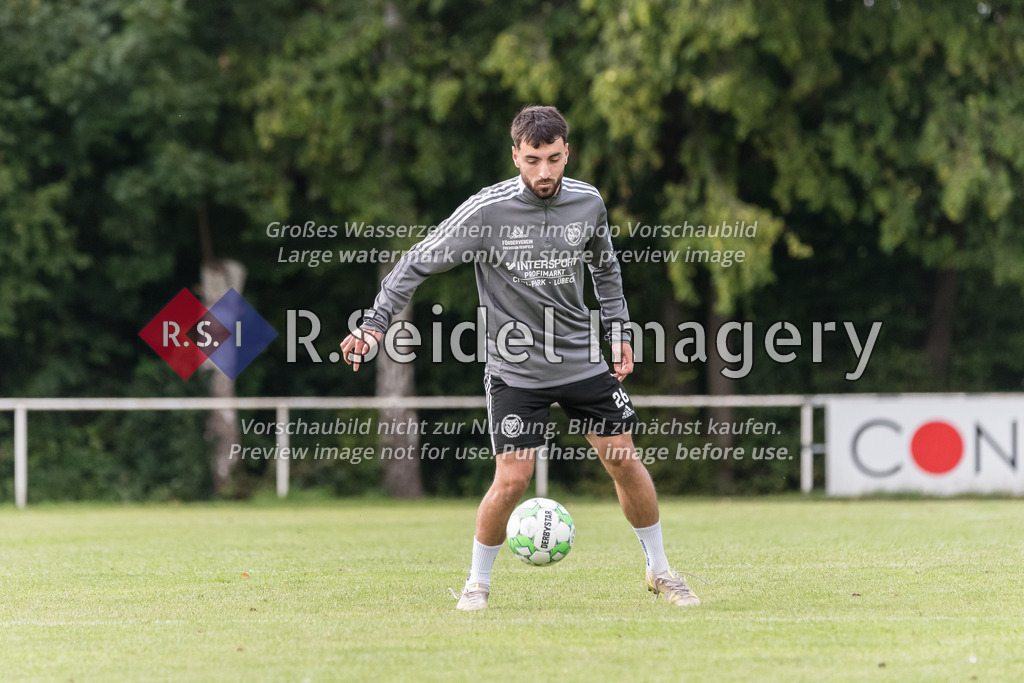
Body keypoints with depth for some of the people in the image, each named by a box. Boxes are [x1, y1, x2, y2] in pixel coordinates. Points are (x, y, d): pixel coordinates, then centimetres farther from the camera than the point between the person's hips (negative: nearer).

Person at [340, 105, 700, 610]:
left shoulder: (588, 203, -2)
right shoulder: (487, 210, -15)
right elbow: (419, 262, -9)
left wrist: (618, 331, 15)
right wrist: (374, 323, -15)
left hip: (583, 360, 4)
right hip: (515, 370, -4)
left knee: (625, 461, 4)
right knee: (512, 479, -11)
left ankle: (659, 571, 23)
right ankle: (478, 582, 12)